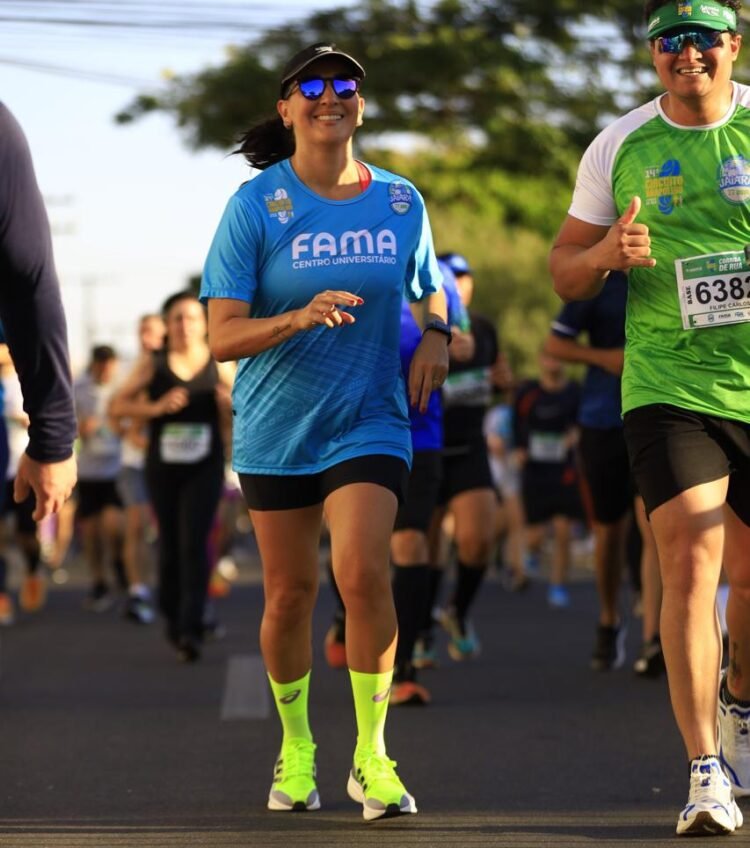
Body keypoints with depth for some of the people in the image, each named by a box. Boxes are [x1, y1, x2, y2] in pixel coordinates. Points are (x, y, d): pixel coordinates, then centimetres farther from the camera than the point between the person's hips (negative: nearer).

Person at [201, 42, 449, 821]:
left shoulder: (401, 201, 2)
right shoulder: (255, 206, -7)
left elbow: (428, 290, 21)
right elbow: (222, 337, -12)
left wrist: (434, 335, -2)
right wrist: (300, 318, -29)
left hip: (369, 421, 0)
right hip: (275, 429, 0)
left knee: (362, 572, -19)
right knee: (289, 594, 7)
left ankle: (371, 755, -6)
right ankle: (295, 749, 29)